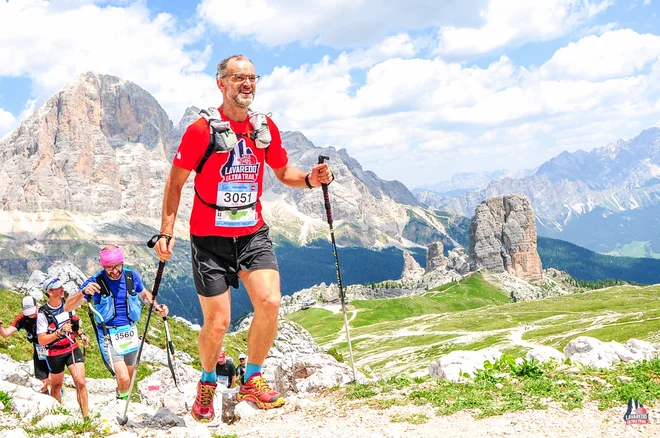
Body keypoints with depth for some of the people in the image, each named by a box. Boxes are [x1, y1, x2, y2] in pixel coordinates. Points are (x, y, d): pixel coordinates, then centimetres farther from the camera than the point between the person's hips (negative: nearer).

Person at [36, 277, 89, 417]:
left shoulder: (67, 304, -4)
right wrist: (60, 332, -30)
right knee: (56, 386, 15)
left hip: (72, 349, 3)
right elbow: (41, 341, -18)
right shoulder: (43, 314, -18)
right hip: (55, 354, -3)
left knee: (80, 382, -10)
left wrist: (81, 334, 0)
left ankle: (86, 416, -4)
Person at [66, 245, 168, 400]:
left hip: (130, 332, 4)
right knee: (123, 379, -15)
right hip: (108, 335, -4)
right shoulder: (95, 282, -15)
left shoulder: (131, 276, -5)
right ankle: (122, 400, 16)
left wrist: (156, 307, -5)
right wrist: (83, 292, -39)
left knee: (128, 377, 17)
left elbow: (144, 294, 16)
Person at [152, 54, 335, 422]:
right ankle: (208, 382, 30)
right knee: (218, 322, -1)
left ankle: (252, 380, 7)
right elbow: (175, 183, -3)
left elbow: (283, 172, 16)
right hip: (210, 237, -3)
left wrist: (309, 179, -6)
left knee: (270, 302, -16)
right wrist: (166, 232, -9)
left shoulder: (266, 128, 2)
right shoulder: (202, 130, -10)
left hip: (253, 233, 3)